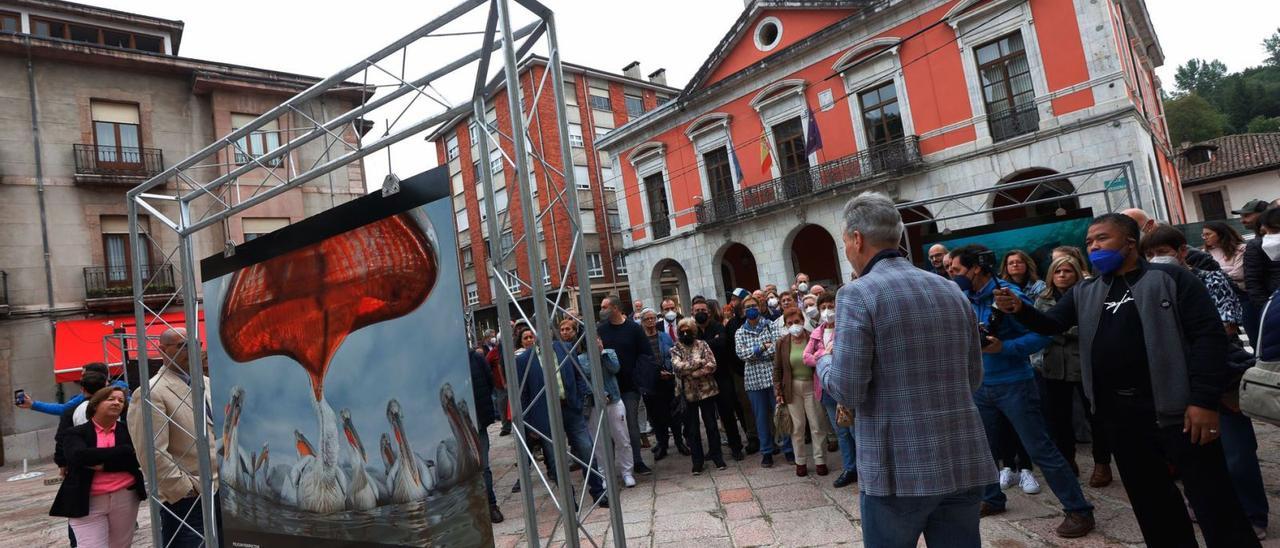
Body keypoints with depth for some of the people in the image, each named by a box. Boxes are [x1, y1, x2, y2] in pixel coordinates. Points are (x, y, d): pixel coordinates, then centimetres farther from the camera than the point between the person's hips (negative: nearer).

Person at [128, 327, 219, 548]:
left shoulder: (206, 383, 12)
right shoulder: (151, 393, -11)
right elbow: (151, 453, -16)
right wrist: (184, 489, -15)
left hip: (222, 488, 7)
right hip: (187, 498, -7)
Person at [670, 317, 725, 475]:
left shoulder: (702, 344, 1)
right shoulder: (675, 350, 2)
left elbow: (712, 365, -10)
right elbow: (678, 367, -16)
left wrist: (690, 372, -16)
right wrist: (700, 362, -15)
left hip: (706, 390, 0)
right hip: (688, 393, 0)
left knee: (711, 425, 8)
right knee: (692, 429, 7)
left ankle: (716, 456, 23)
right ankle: (697, 460, 18)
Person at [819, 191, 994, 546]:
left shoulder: (857, 294, -12)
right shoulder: (952, 291, 8)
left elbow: (847, 391, -15)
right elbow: (973, 377, 15)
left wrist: (824, 361, 5)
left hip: (899, 469, -5)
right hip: (964, 463, 6)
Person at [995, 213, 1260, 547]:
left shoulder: (1171, 278, -3)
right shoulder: (1084, 293, 12)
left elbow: (1209, 335, -9)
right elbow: (1051, 324, 7)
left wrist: (1204, 401, -16)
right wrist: (1020, 309, -16)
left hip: (1174, 407, -5)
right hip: (1119, 412, 5)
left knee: (1211, 498, 2)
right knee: (1148, 497, 16)